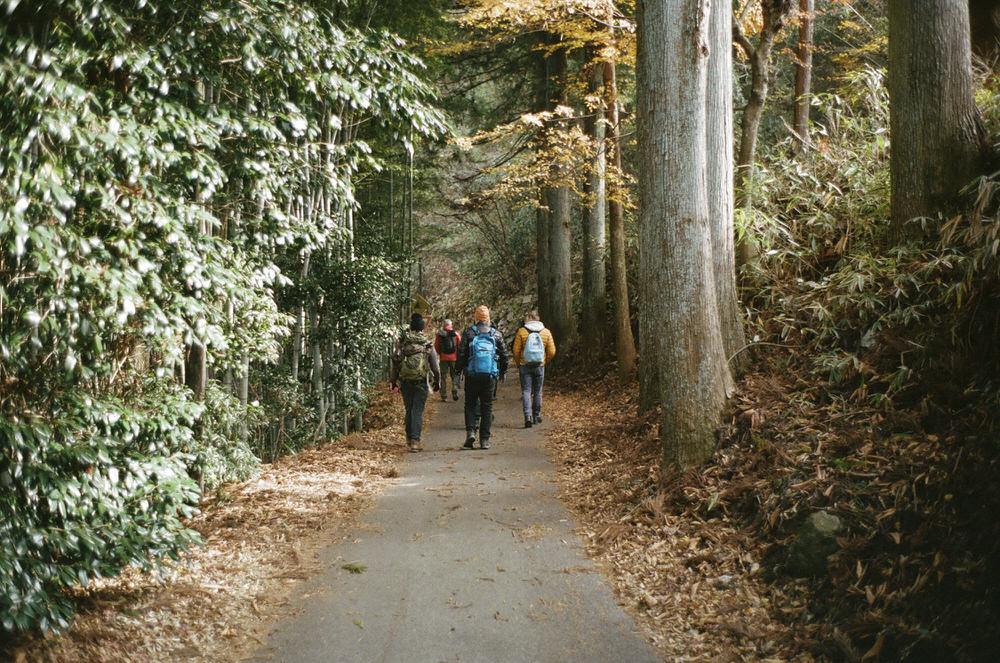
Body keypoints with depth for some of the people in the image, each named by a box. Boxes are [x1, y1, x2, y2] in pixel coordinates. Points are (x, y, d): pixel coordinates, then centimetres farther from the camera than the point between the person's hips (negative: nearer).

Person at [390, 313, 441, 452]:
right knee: (417, 411, -1)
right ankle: (415, 441, -8)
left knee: (409, 410, 16)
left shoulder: (403, 342, 1)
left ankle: (409, 438, 25)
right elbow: (434, 364, 4)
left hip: (405, 381, 2)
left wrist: (393, 380, 13)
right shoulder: (428, 343, -1)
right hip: (421, 382, -2)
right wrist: (437, 381, 16)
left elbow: (395, 361, 4)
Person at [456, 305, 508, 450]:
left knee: (470, 404, 12)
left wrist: (459, 370, 6)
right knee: (487, 406, 6)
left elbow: (461, 353, -4)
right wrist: (503, 371, 20)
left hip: (472, 375, -1)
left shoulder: (468, 333, 0)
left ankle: (470, 431, -8)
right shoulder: (496, 334, 6)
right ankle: (484, 440, 4)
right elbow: (504, 354, 8)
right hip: (489, 376, 1)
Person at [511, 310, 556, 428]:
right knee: (537, 392, 13)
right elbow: (552, 352, 1)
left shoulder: (521, 332, -6)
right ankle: (536, 416, 20)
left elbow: (516, 351, -5)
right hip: (539, 366, 2)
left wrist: (518, 365, 8)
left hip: (525, 366, -2)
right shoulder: (546, 332, 0)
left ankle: (528, 416, -14)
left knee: (526, 391, 0)